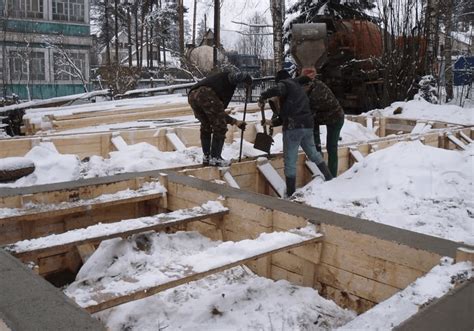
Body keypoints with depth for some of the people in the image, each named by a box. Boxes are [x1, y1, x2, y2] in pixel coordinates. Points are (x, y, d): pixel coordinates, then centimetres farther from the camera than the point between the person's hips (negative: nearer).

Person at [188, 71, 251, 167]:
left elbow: (218, 113, 40)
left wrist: (235, 122, 42)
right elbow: (243, 76, -5)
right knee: (220, 127, 5)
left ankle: (206, 157, 27)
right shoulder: (230, 77, 21)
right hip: (206, 94, -8)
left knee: (206, 126, 25)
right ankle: (215, 158, 6)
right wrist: (248, 84, 17)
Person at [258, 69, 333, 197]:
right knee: (313, 153, 26)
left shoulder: (286, 84, 2)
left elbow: (276, 90, -24)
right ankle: (329, 178, 34)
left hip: (293, 128, -8)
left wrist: (262, 97, -9)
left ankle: (291, 193, 1)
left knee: (290, 160, -1)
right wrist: (273, 122, 29)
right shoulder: (300, 89, 28)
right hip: (308, 125, 8)